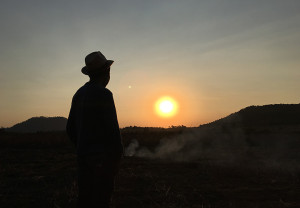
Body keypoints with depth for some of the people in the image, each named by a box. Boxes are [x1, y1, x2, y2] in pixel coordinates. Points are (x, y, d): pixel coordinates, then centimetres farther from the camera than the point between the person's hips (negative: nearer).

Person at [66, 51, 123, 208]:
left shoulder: (78, 95, 10)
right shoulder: (103, 94, -15)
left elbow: (70, 129, 14)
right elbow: (112, 129, -17)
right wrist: (118, 155, -5)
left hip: (84, 156, 8)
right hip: (102, 158, -8)